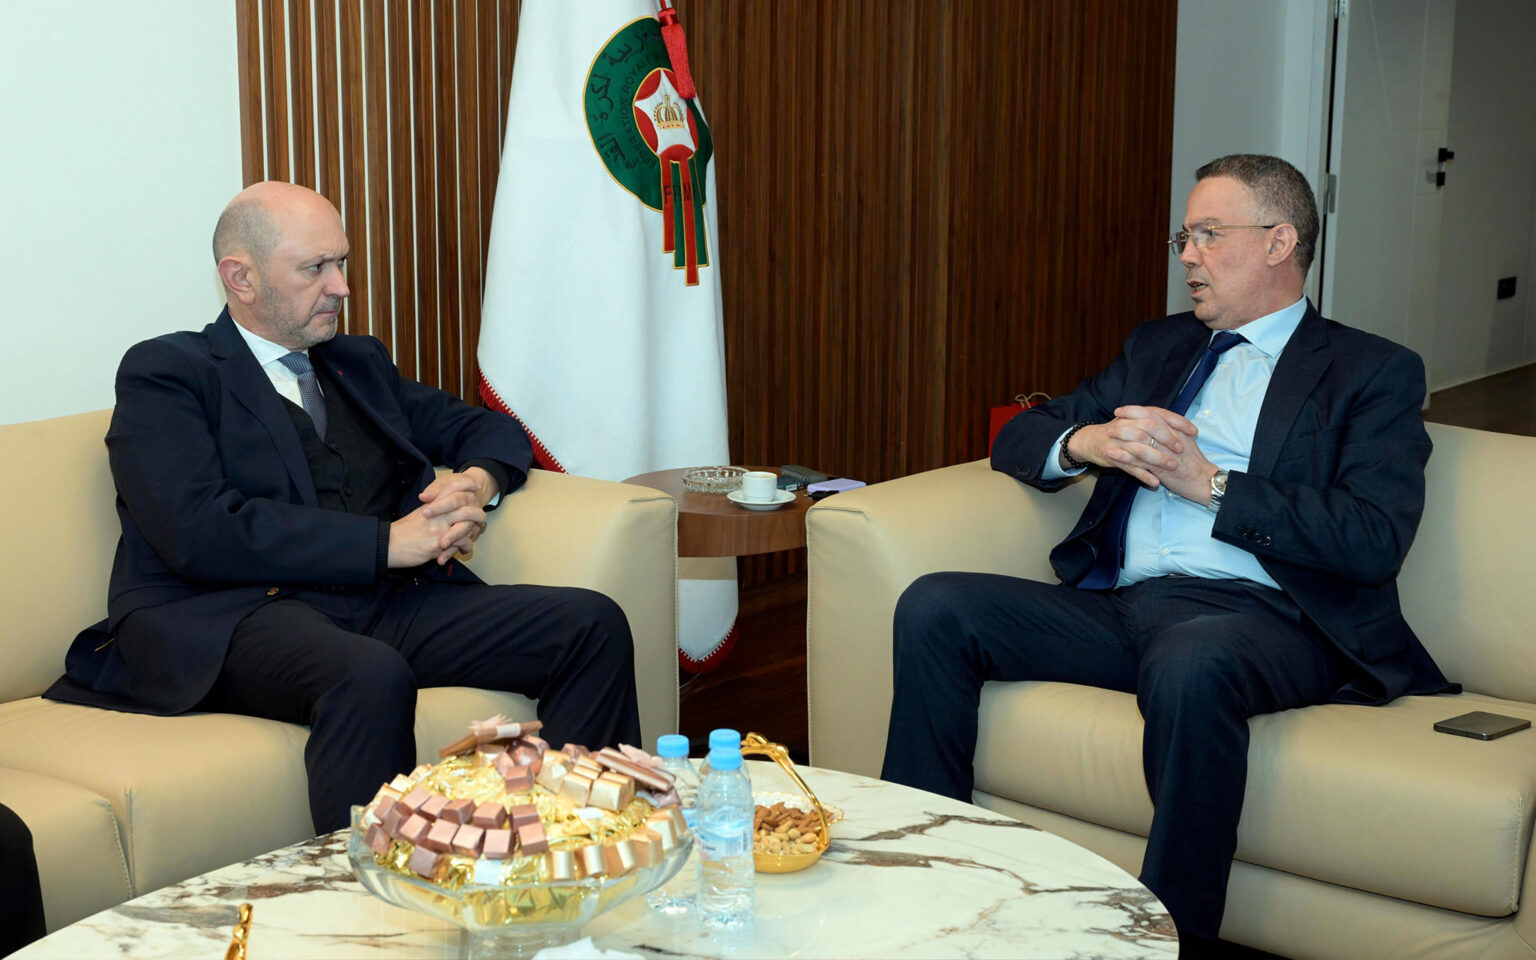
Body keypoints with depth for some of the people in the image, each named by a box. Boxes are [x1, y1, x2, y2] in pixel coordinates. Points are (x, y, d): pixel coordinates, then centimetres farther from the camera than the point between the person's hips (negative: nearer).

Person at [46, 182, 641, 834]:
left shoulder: (358, 362, 26)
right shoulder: (165, 374, 4)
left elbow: (491, 431, 31)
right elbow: (199, 530, -12)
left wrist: (478, 481, 4)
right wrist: (386, 541, -13)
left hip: (385, 605, 7)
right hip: (236, 616, -6)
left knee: (591, 624, -15)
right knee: (373, 675, -40)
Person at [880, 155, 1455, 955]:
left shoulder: (1373, 372, 8)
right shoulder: (1157, 347, 25)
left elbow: (1375, 539, -8)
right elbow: (1016, 439, 23)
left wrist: (1209, 483, -11)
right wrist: (1083, 444, -1)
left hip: (1256, 613, -5)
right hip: (1118, 605, 6)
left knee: (1191, 665, -40)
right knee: (934, 609, -15)